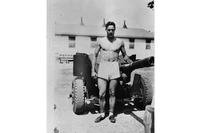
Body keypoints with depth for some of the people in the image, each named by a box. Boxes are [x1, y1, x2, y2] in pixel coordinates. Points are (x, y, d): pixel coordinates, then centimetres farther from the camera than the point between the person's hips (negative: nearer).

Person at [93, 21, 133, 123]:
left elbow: (124, 55, 18)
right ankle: (102, 114, 15)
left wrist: (131, 62, 2)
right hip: (102, 68, 0)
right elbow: (95, 54, 14)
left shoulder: (120, 42, 7)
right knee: (101, 94, -3)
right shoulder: (101, 41, 8)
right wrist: (94, 67, 7)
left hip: (114, 68, 0)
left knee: (112, 93, 5)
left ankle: (111, 114, 19)